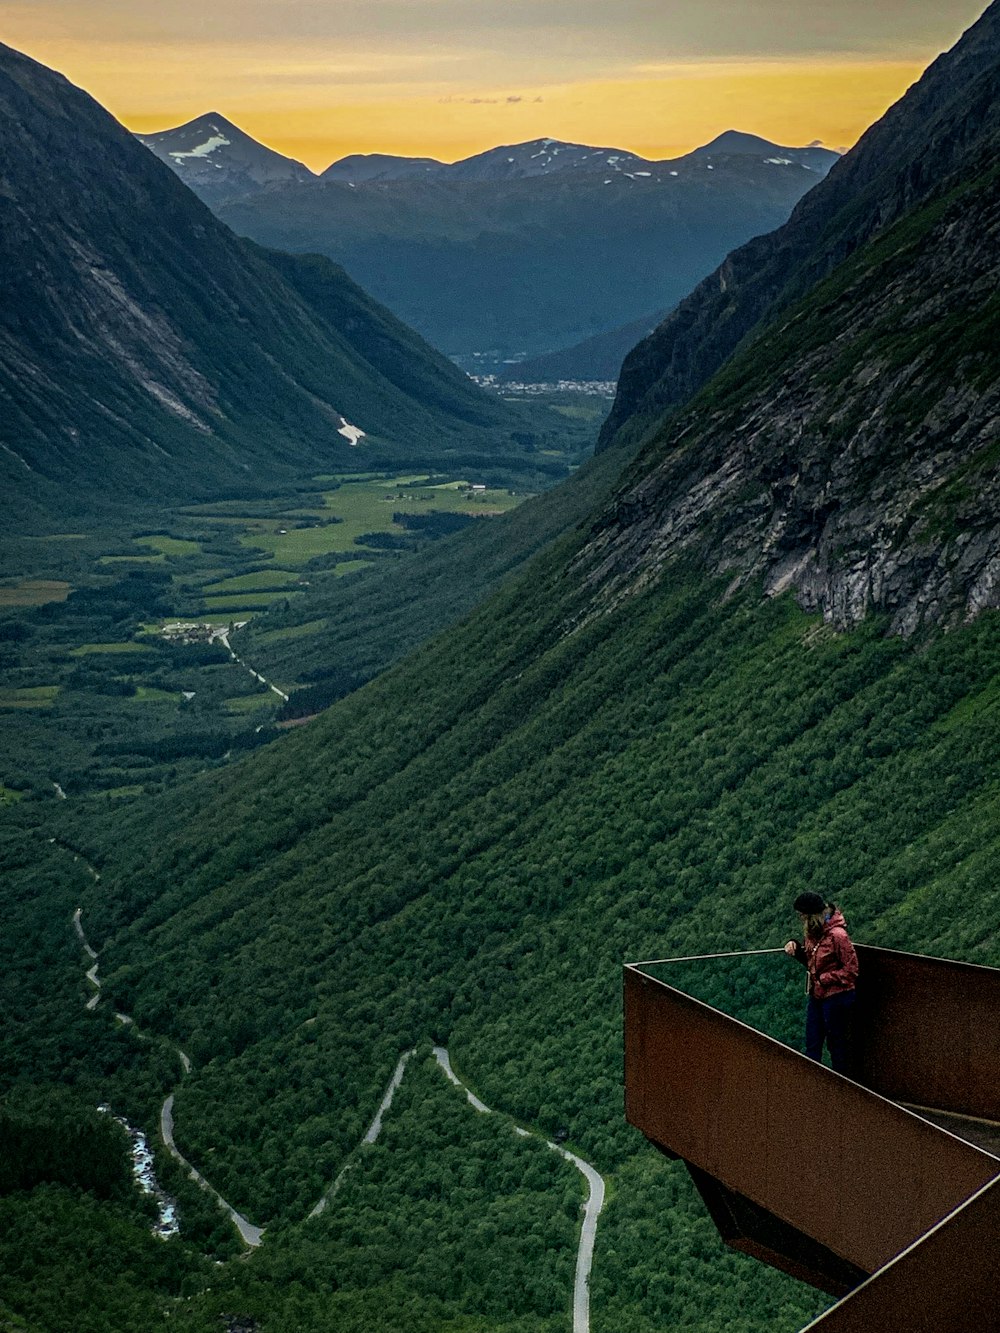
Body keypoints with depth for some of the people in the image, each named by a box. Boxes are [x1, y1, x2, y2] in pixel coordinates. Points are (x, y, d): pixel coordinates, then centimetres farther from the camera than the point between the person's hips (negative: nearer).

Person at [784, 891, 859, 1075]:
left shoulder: (837, 935, -22)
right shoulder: (812, 932, 4)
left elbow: (851, 970, -18)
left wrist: (823, 979, -19)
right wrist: (795, 948, -1)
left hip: (836, 997, -8)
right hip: (817, 996, 8)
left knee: (838, 1046, 5)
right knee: (812, 1046, 12)